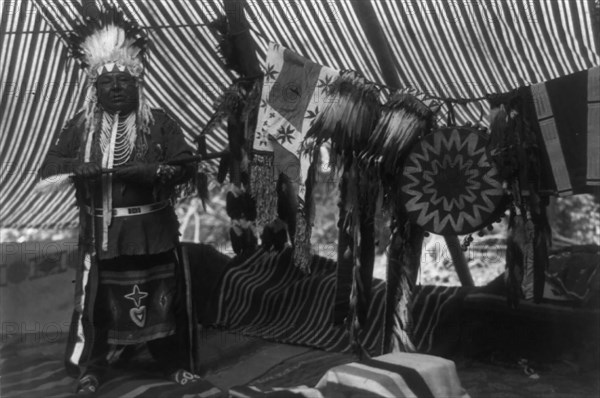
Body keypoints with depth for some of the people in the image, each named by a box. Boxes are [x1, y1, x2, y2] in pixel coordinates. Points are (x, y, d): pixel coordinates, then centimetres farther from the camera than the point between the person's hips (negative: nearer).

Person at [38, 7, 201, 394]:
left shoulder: (160, 123, 0)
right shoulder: (81, 125, 5)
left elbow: (186, 165, -8)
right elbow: (48, 168, 0)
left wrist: (148, 170, -25)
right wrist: (81, 167, -20)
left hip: (153, 231, -1)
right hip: (101, 233, 1)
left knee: (162, 297, 7)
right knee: (98, 300, 6)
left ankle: (178, 363, 24)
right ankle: (91, 369, 24)